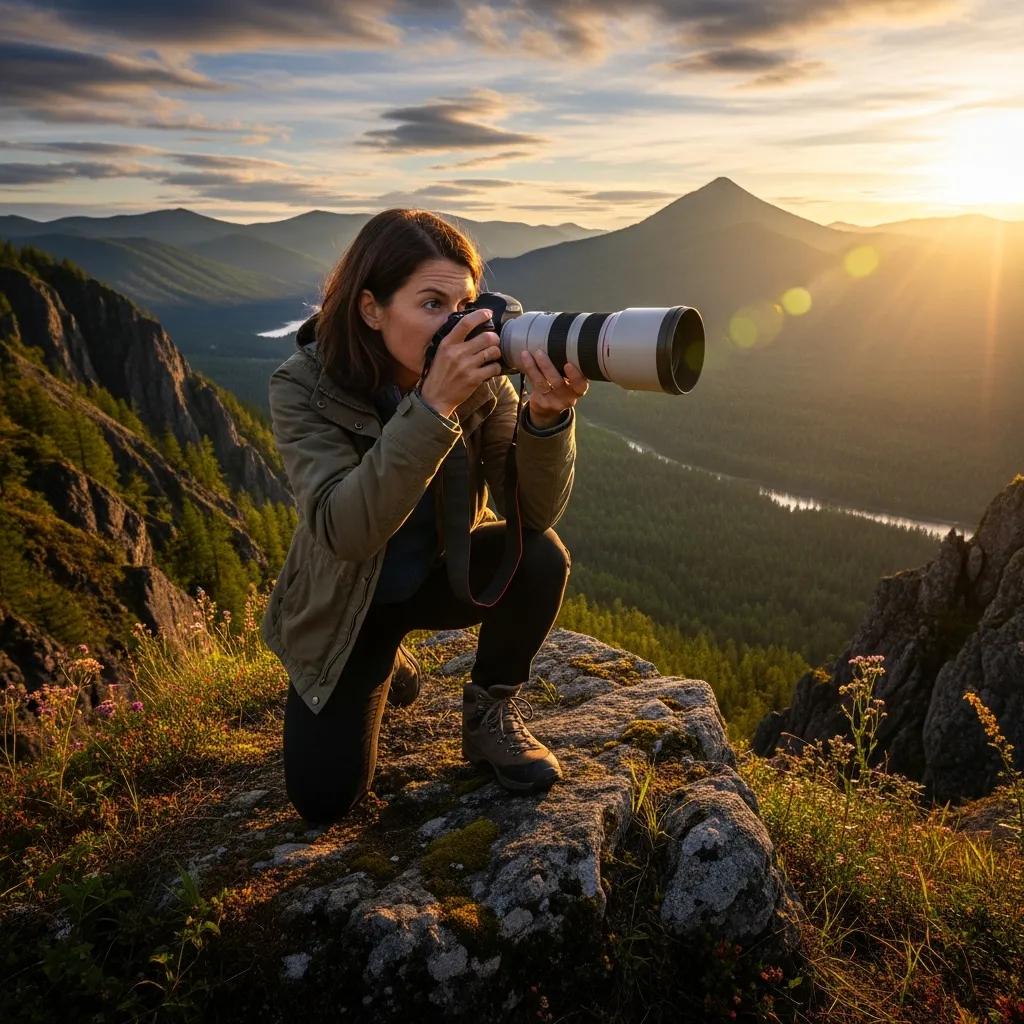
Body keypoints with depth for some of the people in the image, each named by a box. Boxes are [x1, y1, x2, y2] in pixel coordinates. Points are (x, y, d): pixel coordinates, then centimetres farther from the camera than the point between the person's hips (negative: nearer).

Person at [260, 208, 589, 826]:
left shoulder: (482, 377, -18)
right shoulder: (305, 386, -24)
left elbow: (535, 512, -25)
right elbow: (345, 531, -38)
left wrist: (548, 414, -45)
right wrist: (432, 405, -48)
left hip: (445, 571, 2)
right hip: (347, 600, -1)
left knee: (541, 558, -29)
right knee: (324, 800, -6)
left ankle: (492, 712, -2)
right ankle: (383, 667, 25)